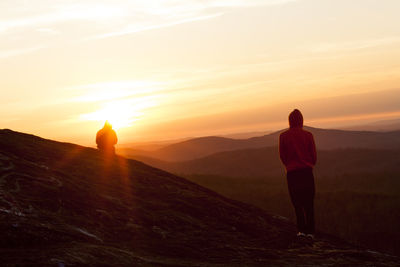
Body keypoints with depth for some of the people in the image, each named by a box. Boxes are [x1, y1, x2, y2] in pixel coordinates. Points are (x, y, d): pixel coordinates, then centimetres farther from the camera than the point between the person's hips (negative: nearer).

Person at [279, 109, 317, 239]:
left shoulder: (283, 136, -2)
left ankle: (302, 229, -3)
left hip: (292, 173, -1)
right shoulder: (308, 135, -1)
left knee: (297, 202, 6)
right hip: (307, 171, 1)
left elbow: (282, 155, 4)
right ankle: (310, 231, 5)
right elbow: (314, 155, 3)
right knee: (308, 202, 8)